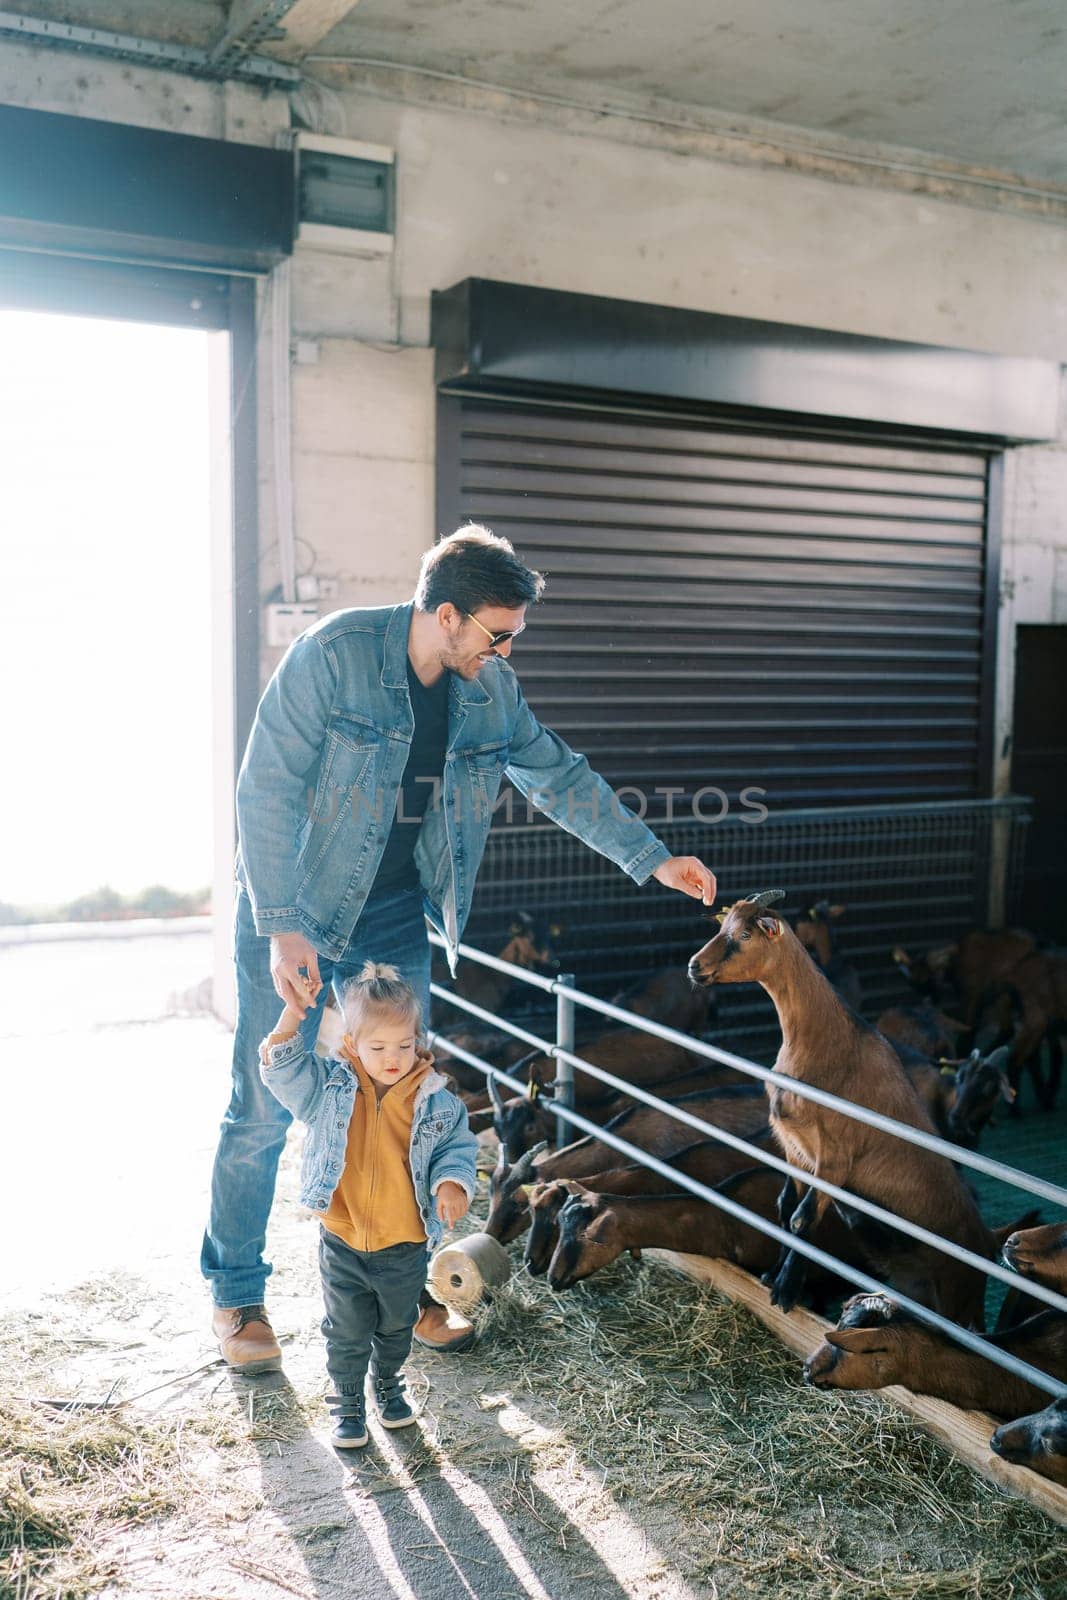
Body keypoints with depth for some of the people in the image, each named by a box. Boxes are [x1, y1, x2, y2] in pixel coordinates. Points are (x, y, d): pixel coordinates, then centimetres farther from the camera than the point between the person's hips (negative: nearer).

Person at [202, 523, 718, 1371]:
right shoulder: (333, 653, -20)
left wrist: (653, 859, 8)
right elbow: (267, 791, -20)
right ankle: (237, 1294, 22)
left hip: (395, 921, 5)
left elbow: (561, 777, 9)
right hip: (294, 916, -5)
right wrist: (284, 927, -24)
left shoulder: (491, 689, -2)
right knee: (266, 1110, 2)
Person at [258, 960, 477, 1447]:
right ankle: (348, 1402, 37)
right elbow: (283, 1067, -16)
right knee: (347, 1332, 14)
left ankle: (388, 1385, 49)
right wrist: (293, 1013, -28)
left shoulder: (436, 1100, -12)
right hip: (343, 1243, -1)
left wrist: (452, 1183, -23)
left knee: (396, 1327, 22)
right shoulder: (328, 1088, -11)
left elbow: (457, 1146, -4)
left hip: (405, 1246, 1)